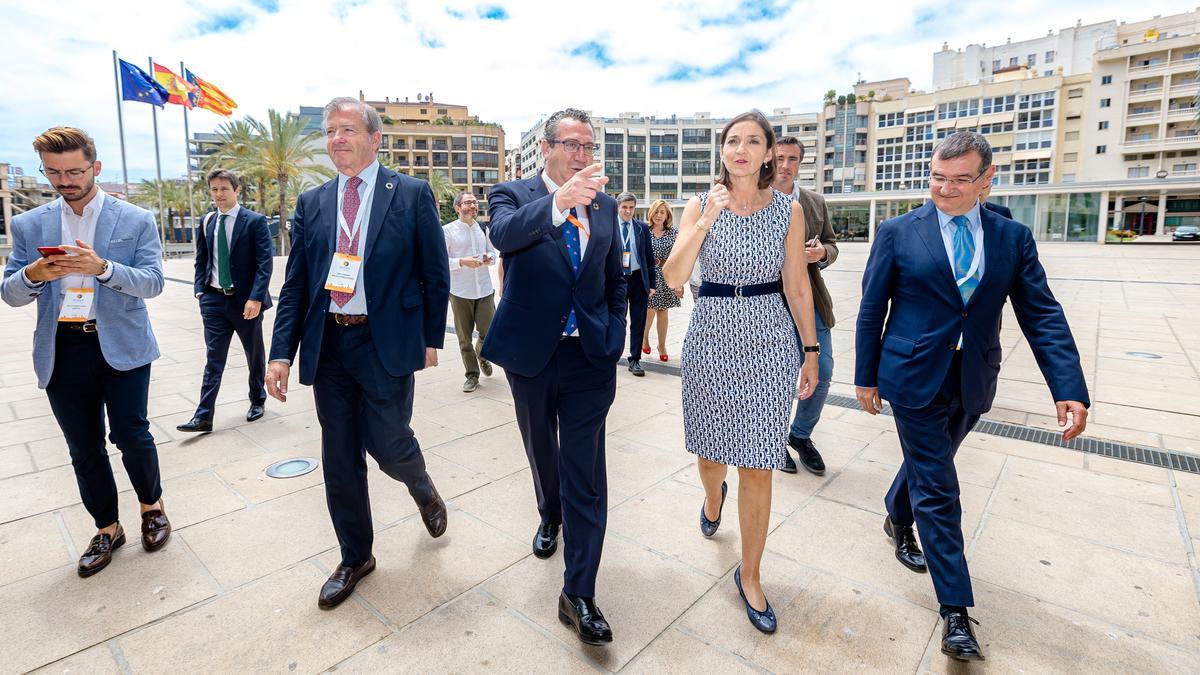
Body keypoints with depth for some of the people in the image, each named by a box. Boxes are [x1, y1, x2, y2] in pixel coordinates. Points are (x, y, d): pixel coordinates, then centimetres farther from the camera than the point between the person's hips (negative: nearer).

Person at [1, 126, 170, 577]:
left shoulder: (136, 220, 1)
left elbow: (152, 283, -6)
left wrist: (103, 267, -23)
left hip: (121, 346, -3)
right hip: (62, 349, 3)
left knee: (131, 435, -2)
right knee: (83, 448, 10)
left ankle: (152, 507, 24)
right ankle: (107, 529, 26)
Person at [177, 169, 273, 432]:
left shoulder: (255, 221, -6)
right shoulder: (207, 223, 9)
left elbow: (265, 262, -12)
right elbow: (201, 260, 16)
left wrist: (256, 297, -19)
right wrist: (200, 290, 2)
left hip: (246, 300, -3)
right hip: (214, 299, 3)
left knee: (255, 355, 12)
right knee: (214, 359, 1)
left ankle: (257, 401, 31)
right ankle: (204, 416, 3)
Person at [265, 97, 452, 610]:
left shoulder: (412, 194, -1)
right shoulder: (311, 203, 10)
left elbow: (435, 274, 0)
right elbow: (294, 284, 8)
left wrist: (432, 339, -2)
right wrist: (282, 353, 0)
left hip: (387, 342, -4)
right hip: (327, 345, 4)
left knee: (388, 444, -2)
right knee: (339, 461, 10)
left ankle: (421, 486, 36)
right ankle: (355, 557, 30)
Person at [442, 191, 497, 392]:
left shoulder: (483, 229, 11)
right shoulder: (448, 230, -3)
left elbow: (493, 254, 18)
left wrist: (489, 258, -5)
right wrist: (462, 261, -20)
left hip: (484, 290, 3)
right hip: (460, 292, -3)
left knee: (489, 332, 2)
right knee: (464, 337, 5)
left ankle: (481, 355, 36)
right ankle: (472, 375, 21)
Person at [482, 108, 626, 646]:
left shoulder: (605, 206, 6)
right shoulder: (512, 195, -4)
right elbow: (503, 234, -29)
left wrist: (613, 338, 5)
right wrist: (558, 202, -45)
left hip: (590, 358, 1)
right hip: (531, 354, 0)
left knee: (585, 472, -1)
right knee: (542, 450, 21)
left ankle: (578, 595, 8)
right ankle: (550, 516, 52)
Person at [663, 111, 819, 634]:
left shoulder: (788, 209, 0)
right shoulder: (699, 206, -1)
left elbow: (797, 286, 4)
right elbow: (673, 279, -11)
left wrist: (811, 352, 5)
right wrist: (706, 221, -20)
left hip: (769, 342, 0)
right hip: (711, 337, 1)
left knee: (758, 467, 1)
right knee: (710, 449, 16)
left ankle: (750, 576, 21)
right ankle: (713, 498, 55)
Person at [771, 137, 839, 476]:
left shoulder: (816, 202, 9)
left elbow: (831, 244, 13)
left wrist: (822, 253, -10)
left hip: (811, 300, 4)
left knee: (822, 372, 6)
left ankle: (801, 435, 29)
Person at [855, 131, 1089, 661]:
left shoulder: (1013, 238, 2)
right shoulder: (898, 233, -6)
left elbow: (1043, 316, 0)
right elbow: (871, 310, -3)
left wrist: (1070, 389, -10)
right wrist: (866, 377, -2)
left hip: (972, 383, 4)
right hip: (914, 379, -3)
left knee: (928, 465, 22)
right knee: (938, 490, 2)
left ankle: (898, 519, 51)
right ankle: (955, 609, 14)